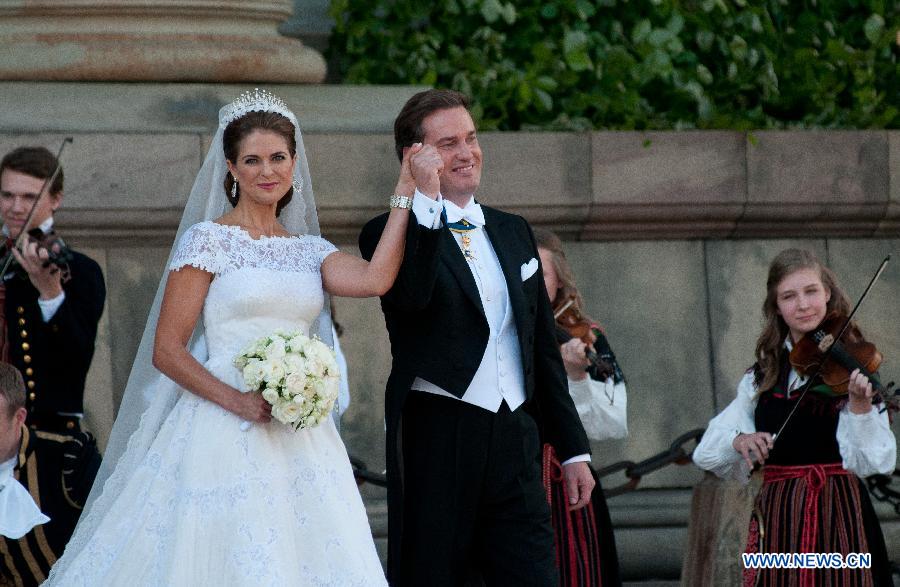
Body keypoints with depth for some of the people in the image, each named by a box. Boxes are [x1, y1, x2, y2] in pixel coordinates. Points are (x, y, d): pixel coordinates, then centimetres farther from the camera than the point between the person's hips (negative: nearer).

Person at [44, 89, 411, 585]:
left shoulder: (309, 249, 13)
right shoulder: (209, 239, -2)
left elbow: (375, 279, -8)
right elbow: (166, 350, -6)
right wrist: (237, 401, -17)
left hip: (300, 441, 5)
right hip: (225, 435, -5)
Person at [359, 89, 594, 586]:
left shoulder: (514, 232, 17)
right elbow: (410, 297, -24)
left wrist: (573, 449, 18)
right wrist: (425, 197, -24)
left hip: (515, 442, 5)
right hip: (437, 441, -5)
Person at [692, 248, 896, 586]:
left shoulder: (850, 363, -2)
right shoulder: (763, 374, 11)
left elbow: (866, 461, -13)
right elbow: (707, 453, 6)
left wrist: (859, 405, -30)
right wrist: (738, 441, -15)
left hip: (836, 515, -4)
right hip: (776, 518, 4)